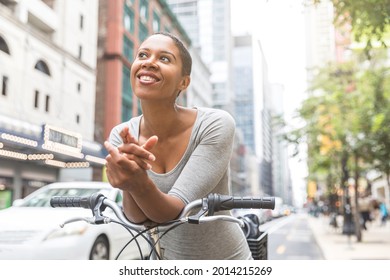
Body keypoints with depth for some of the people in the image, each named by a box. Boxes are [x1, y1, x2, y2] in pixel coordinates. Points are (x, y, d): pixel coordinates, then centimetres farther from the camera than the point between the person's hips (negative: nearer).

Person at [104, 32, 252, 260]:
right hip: (169, 258, 3)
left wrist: (140, 183, -42)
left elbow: (174, 212, -25)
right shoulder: (121, 135, -10)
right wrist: (129, 182, -35)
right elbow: (137, 217, -17)